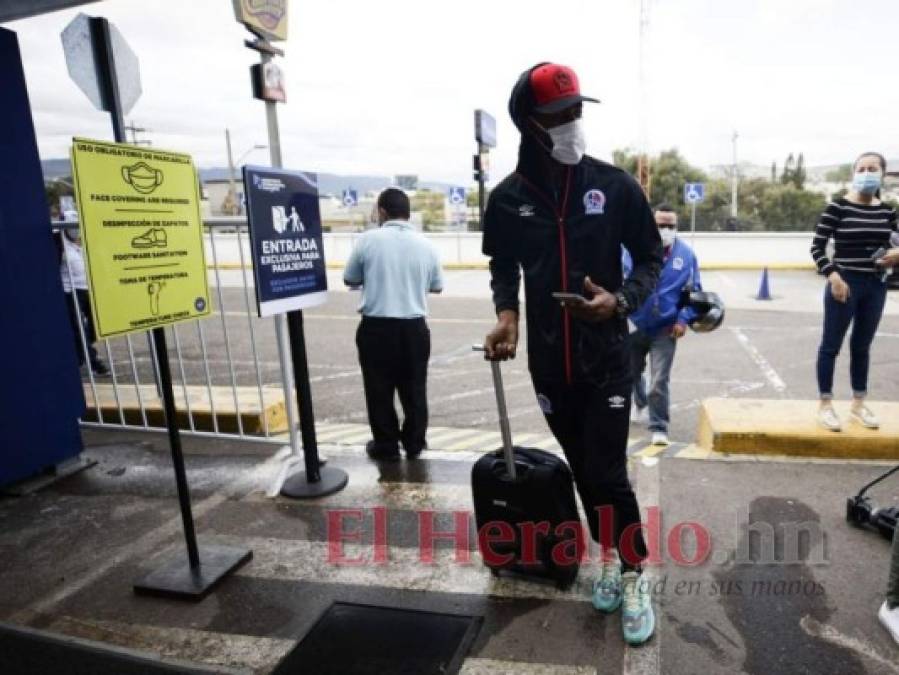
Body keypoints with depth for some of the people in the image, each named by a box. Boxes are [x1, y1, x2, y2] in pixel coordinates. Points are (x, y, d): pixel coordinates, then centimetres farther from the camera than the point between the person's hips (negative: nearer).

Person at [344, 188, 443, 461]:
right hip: (414, 328, 3)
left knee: (380, 390, 11)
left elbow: (349, 279, 5)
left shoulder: (368, 239, -5)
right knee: (414, 389, 15)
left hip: (376, 327, -2)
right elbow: (437, 286, 12)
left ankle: (386, 446, 20)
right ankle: (414, 444, 25)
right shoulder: (426, 245, 2)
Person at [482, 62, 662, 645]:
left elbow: (651, 257, 1)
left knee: (608, 472, -2)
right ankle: (609, 555, 37)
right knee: (582, 467, 16)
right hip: (547, 361, 3)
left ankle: (634, 574, 21)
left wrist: (621, 300, -18)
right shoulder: (508, 199, -3)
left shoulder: (614, 186, -8)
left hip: (606, 356, -2)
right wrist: (507, 313, -8)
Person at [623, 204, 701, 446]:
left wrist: (684, 320, -7)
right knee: (632, 372, 22)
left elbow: (693, 290, 2)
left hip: (665, 329, -1)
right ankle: (640, 404, 52)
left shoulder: (686, 253, -5)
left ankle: (659, 428, 7)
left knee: (659, 381, -7)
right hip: (634, 325, 2)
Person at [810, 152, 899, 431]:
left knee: (862, 346, 14)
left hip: (876, 286, 5)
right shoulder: (838, 207, -9)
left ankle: (858, 404, 26)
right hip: (844, 284, -5)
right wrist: (833, 275, -20)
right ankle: (825, 405, 12)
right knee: (831, 345, 1)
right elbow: (817, 247, -9)